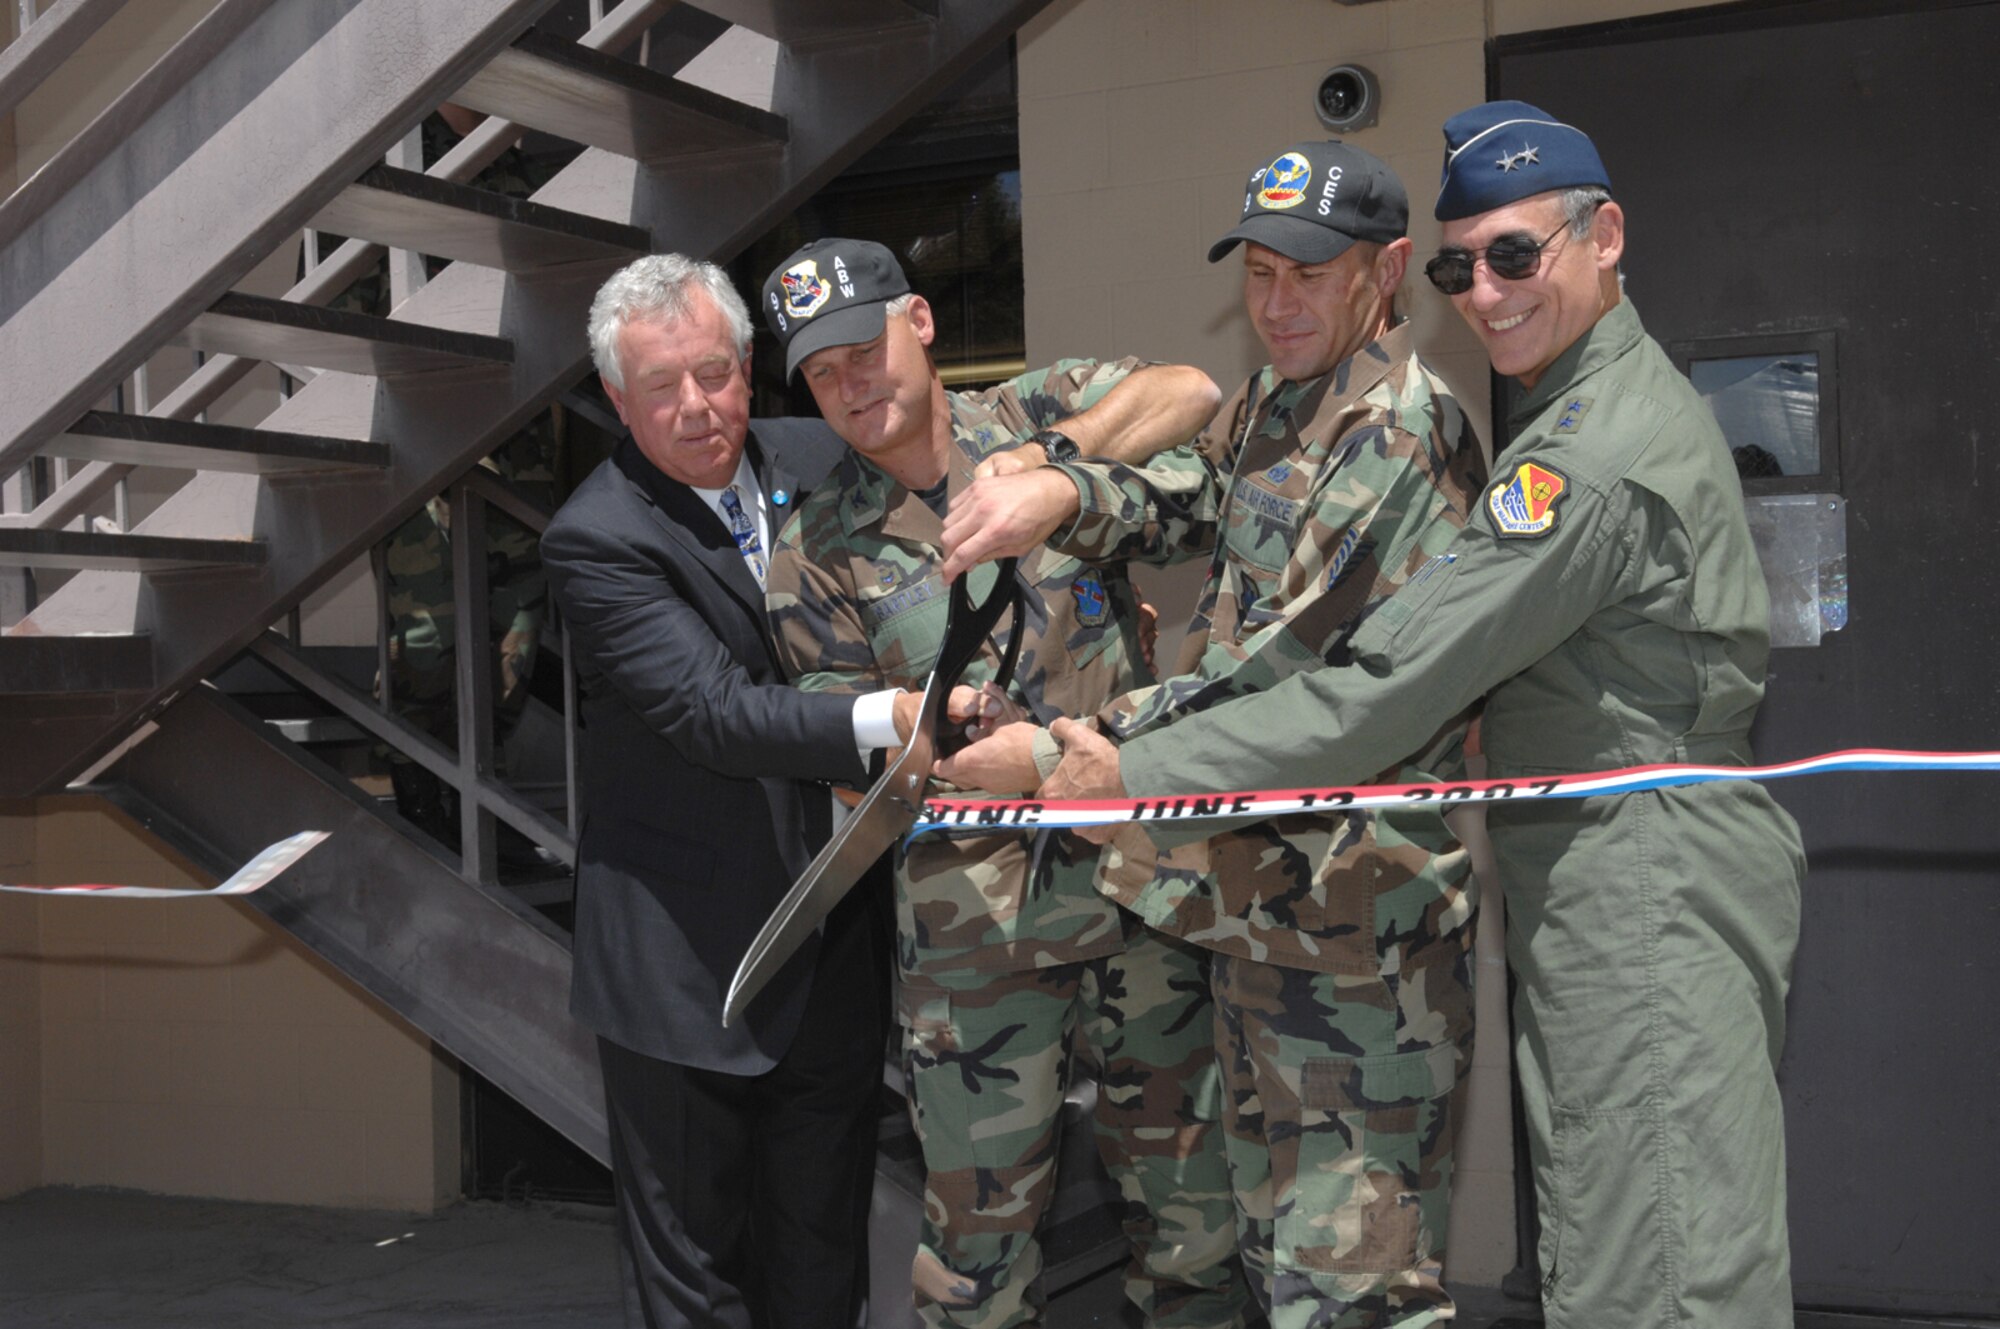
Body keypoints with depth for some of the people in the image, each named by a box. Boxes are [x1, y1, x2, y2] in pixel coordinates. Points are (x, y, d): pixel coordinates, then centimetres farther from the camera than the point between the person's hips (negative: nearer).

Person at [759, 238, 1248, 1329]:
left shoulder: (1040, 414, 5)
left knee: (1188, 1169, 12)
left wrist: (1047, 460, -20)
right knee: (982, 1204, 6)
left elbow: (1189, 396, -12)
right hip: (974, 907, -1)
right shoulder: (816, 555, 2)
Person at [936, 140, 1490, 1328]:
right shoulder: (1269, 410, 17)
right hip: (1262, 894, 10)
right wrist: (1061, 491, -15)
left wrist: (1064, 758, -20)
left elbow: (1286, 674, -21)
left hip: (1356, 908, -10)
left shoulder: (1395, 427, -15)